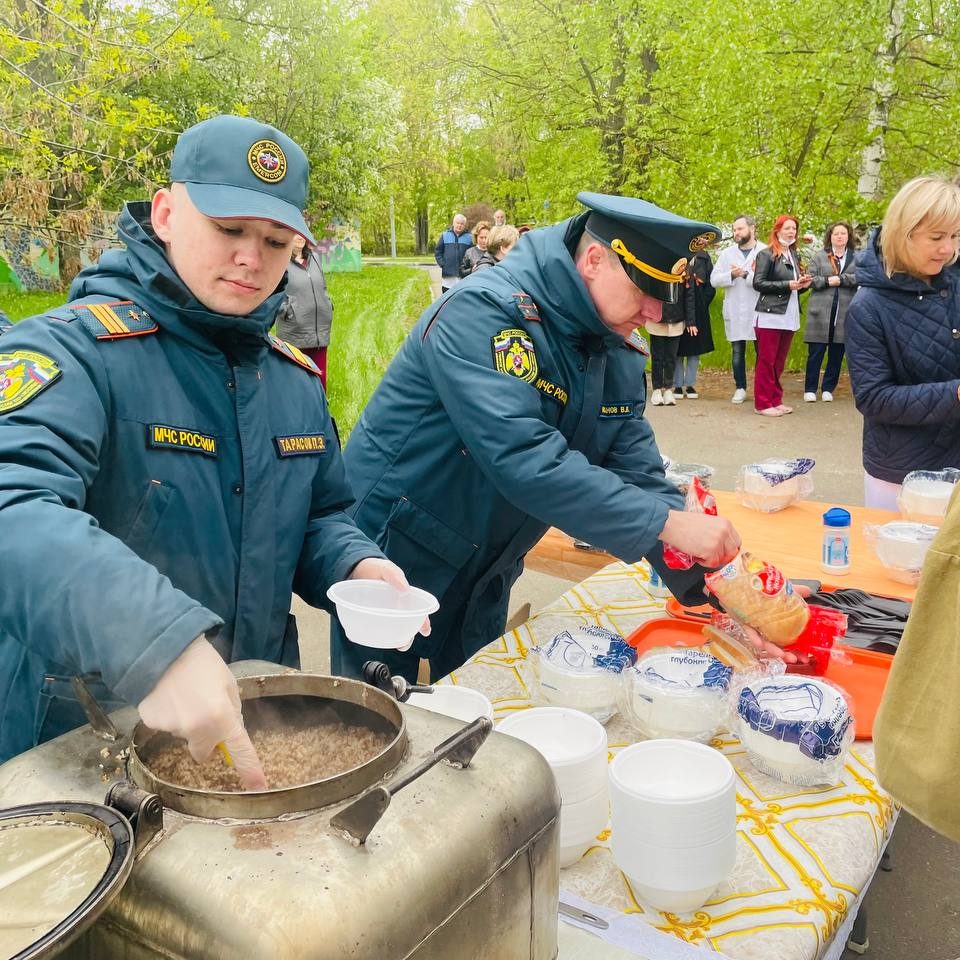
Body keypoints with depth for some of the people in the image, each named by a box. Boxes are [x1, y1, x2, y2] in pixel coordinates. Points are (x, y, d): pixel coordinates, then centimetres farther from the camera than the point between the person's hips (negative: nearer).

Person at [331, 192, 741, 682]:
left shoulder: (619, 353, -1)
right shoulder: (482, 310, -25)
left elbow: (640, 477, -3)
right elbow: (523, 458, -36)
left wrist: (711, 582, -15)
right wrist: (668, 524, -34)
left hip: (484, 580, 7)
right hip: (390, 559, -7)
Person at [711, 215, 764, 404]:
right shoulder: (727, 254, 12)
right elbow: (714, 279, 4)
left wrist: (746, 274, -15)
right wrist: (731, 275, -12)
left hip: (758, 310, -3)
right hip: (734, 312, 3)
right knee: (737, 351, 8)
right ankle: (740, 388, 17)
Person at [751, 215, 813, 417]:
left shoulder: (794, 255, 16)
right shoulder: (766, 254, -5)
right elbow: (758, 283, -13)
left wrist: (803, 284, 2)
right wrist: (787, 285, -16)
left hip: (789, 315, 7)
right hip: (770, 316, -7)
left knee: (779, 362, 11)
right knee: (766, 361, -3)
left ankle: (776, 400, 18)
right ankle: (762, 403, 2)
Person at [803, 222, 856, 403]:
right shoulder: (818, 256, 8)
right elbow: (810, 279, -1)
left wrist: (840, 279, -13)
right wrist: (827, 281, -13)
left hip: (844, 313, 2)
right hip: (821, 311, -2)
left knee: (837, 354, 5)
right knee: (816, 352, -2)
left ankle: (828, 388, 14)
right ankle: (810, 389, 5)